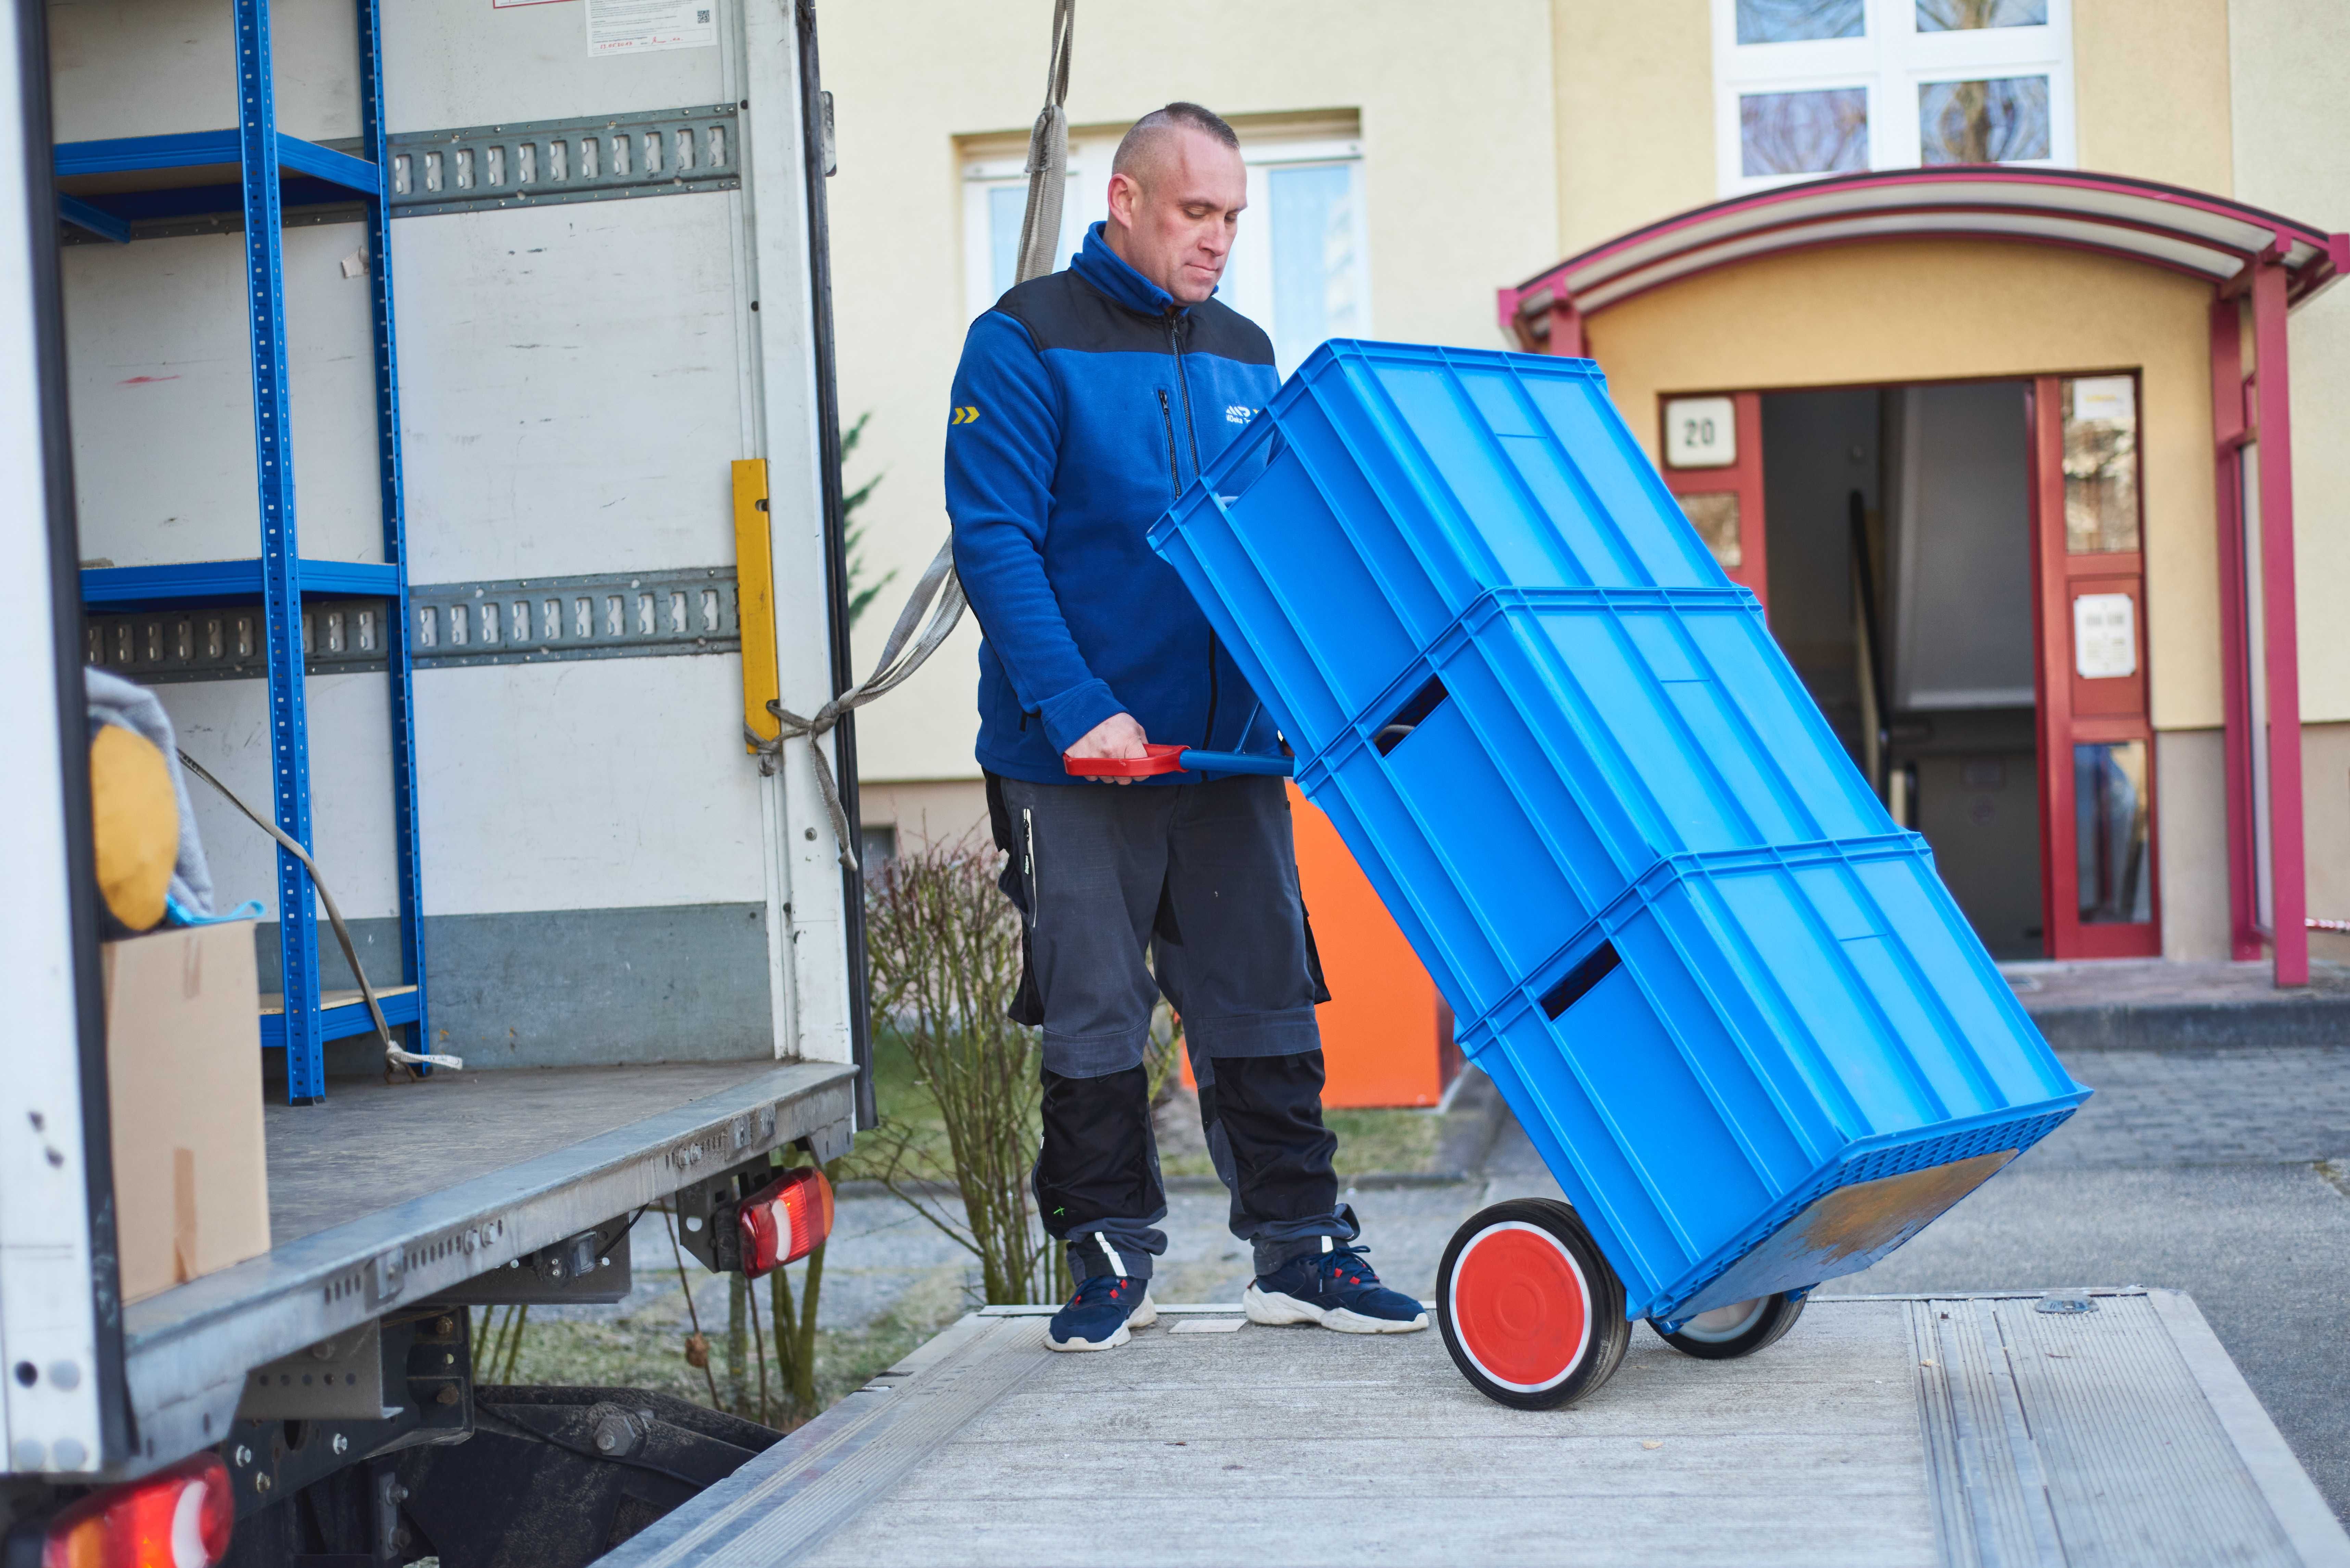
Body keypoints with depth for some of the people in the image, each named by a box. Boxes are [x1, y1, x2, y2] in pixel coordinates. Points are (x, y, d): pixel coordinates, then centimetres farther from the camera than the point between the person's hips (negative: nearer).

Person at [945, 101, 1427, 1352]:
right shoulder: (1025, 344, -4)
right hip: (1076, 762, -5)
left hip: (1230, 752, 5)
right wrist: (1080, 710, -21)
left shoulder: (1241, 356, 14)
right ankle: (1111, 1261, 15)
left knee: (1263, 1007, 7)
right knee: (1091, 1019, 3)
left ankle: (1298, 1249, 16)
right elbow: (994, 543, -12)